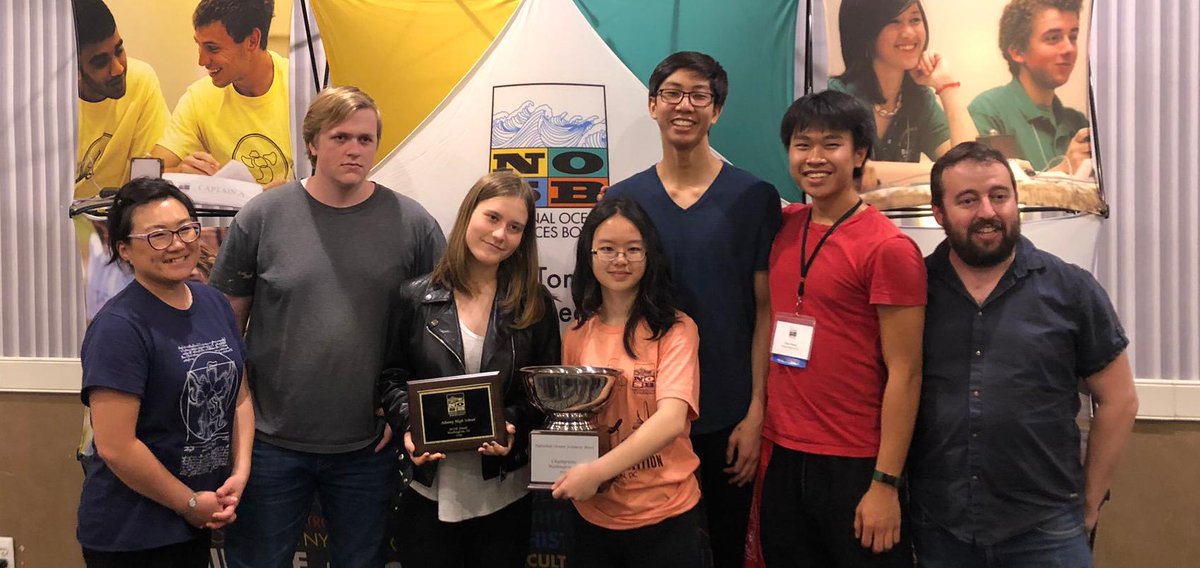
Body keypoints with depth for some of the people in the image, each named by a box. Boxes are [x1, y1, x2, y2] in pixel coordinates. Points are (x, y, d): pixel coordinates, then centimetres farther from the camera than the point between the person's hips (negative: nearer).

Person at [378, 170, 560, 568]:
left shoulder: (535, 306, 2)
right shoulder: (415, 297, 0)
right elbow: (392, 377, 4)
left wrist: (514, 424, -15)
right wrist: (408, 425, -14)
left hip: (504, 492, 1)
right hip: (429, 490, -1)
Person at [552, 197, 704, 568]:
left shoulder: (675, 329, -9)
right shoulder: (577, 333, 4)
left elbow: (672, 420, -22)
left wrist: (597, 471, -29)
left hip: (665, 517, -4)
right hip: (593, 516, 4)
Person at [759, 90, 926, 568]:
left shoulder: (888, 248, -12)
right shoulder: (782, 228, 5)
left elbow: (904, 374, -13)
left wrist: (886, 483, -14)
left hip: (855, 468, -5)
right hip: (782, 458, 6)